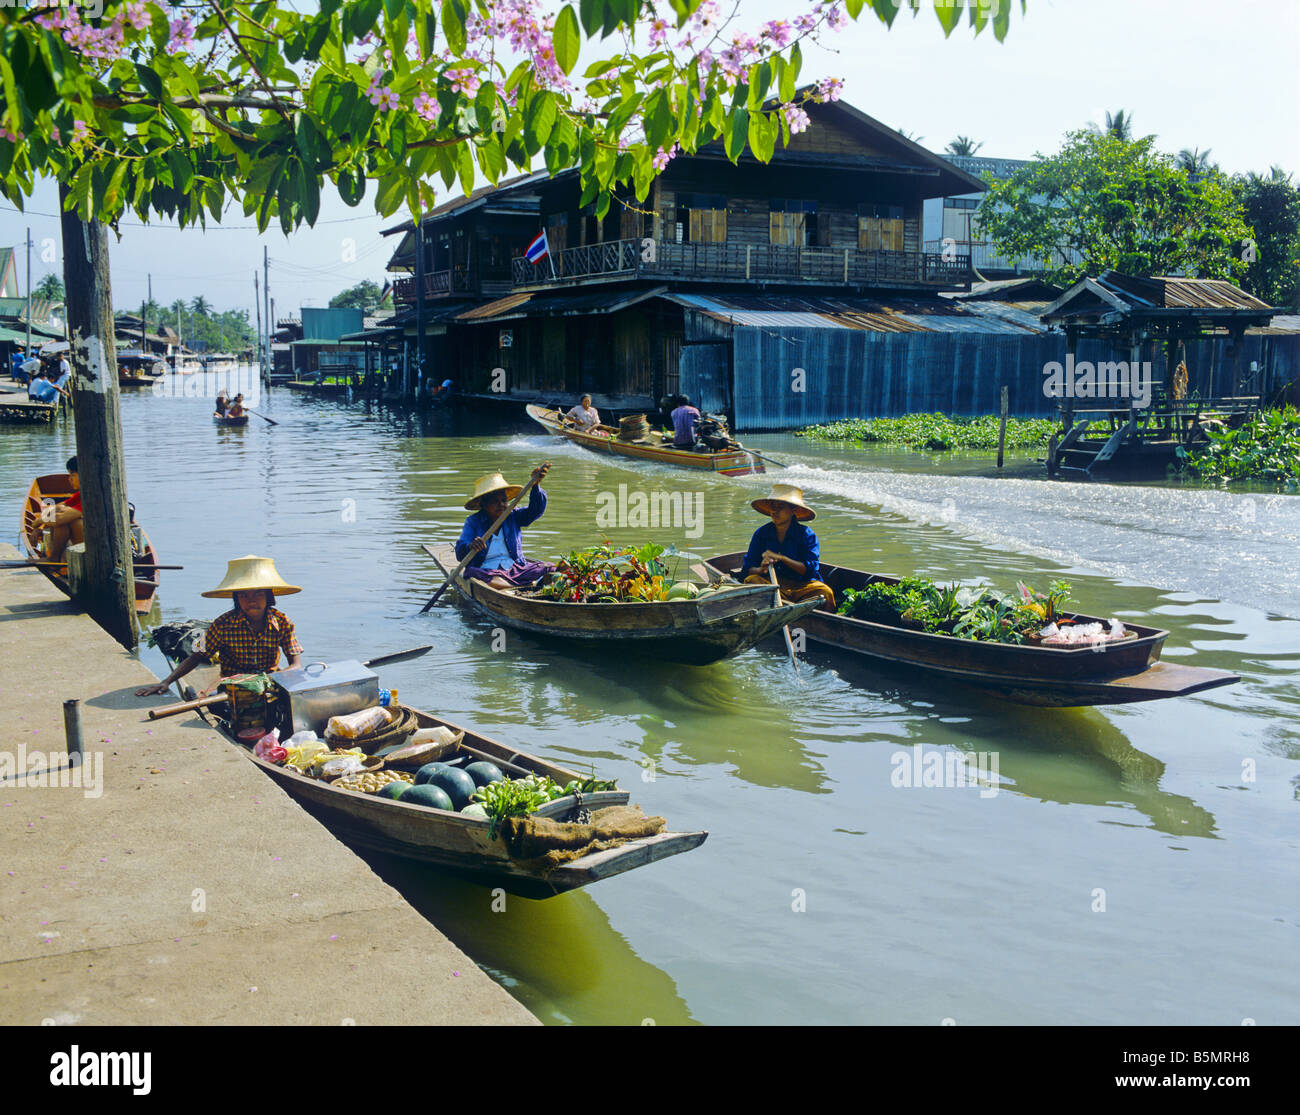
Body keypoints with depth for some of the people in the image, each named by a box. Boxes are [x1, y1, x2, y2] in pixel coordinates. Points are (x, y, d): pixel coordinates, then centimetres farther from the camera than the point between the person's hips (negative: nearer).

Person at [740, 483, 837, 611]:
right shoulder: (761, 534, 7)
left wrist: (782, 558, -19)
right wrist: (762, 569, -21)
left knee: (825, 592, -30)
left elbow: (811, 569, -10)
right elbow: (747, 569, 3)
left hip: (801, 585, -2)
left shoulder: (806, 535, 1)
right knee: (751, 580, -29)